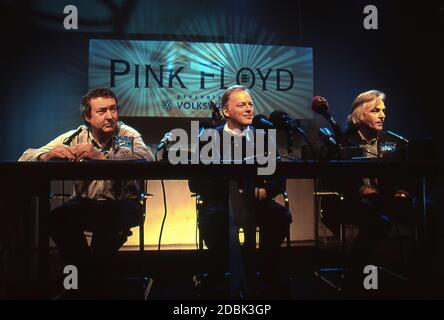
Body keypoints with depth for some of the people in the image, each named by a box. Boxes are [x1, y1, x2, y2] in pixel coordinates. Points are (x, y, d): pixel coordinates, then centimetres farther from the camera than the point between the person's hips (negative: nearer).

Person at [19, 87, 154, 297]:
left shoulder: (127, 135, -7)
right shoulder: (75, 137, -2)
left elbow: (148, 158, -30)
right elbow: (25, 158, -4)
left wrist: (102, 157, -38)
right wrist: (48, 155, -28)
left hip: (122, 203, -2)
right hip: (85, 203, 3)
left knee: (112, 220, -34)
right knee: (57, 218, -25)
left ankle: (92, 278, -8)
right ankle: (84, 274, -3)